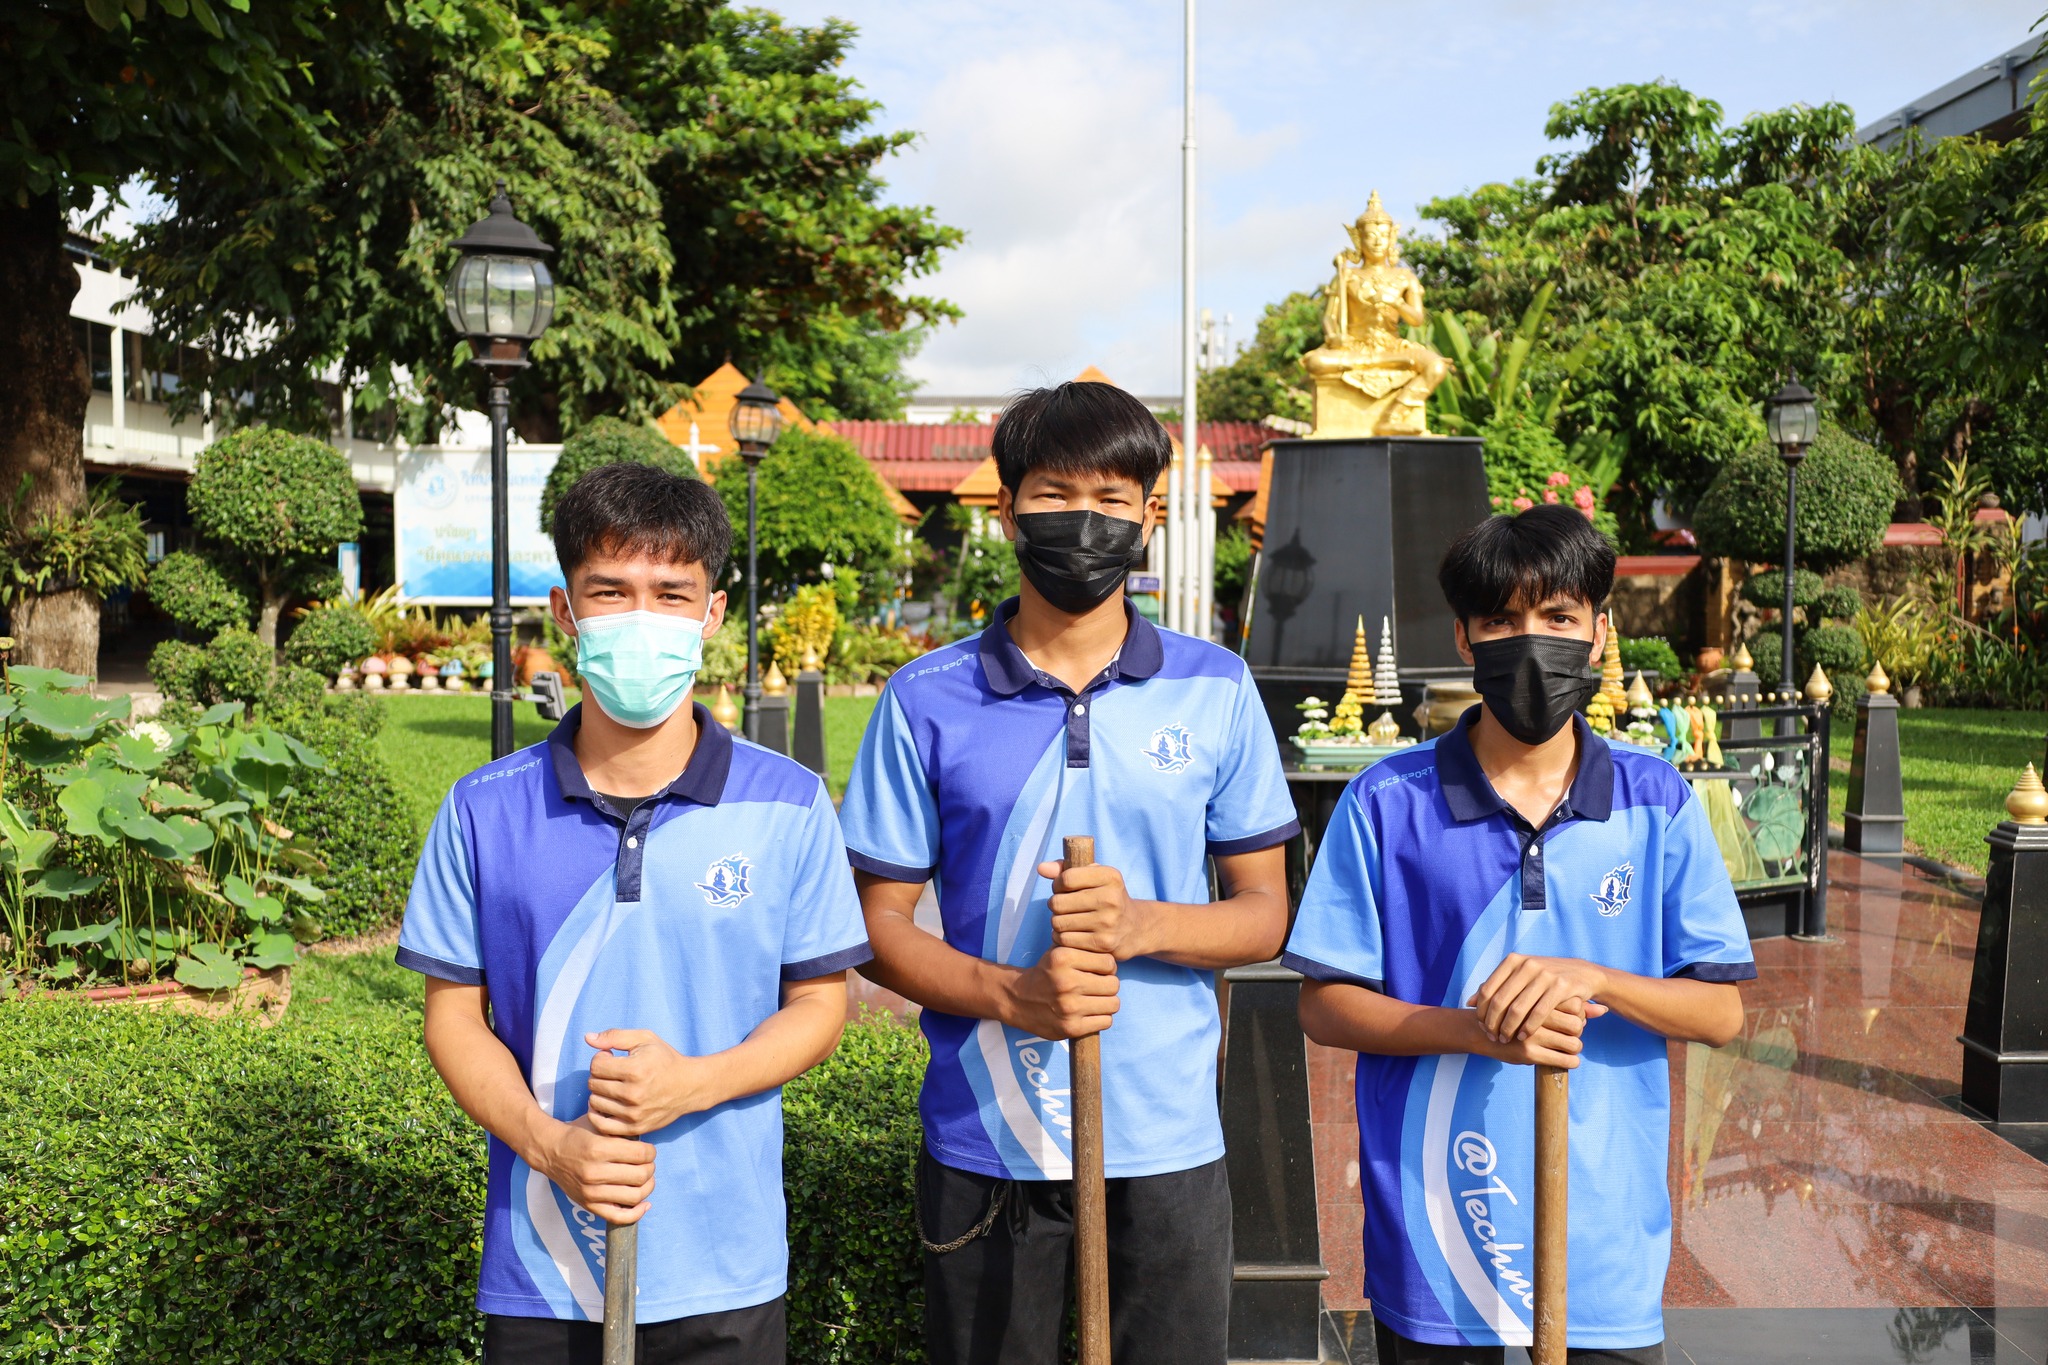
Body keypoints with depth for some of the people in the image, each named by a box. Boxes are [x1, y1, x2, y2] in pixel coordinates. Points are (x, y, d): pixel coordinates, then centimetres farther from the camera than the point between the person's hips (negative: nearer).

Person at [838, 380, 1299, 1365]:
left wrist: (1142, 923, -17)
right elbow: (881, 927, -1)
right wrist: (1013, 996, -19)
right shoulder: (927, 702, -3)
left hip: (1167, 1140, 1)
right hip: (986, 1137, 0)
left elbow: (1265, 912, 3)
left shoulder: (1214, 691, 0)